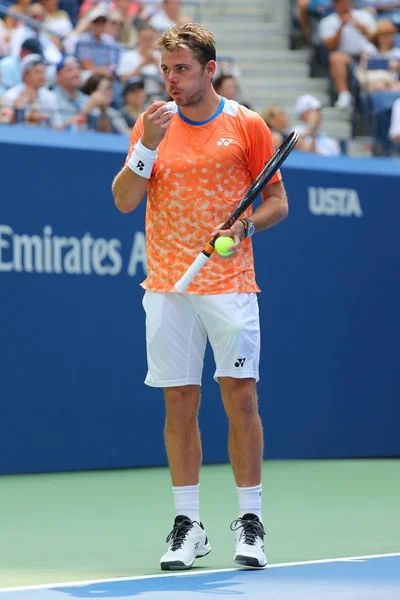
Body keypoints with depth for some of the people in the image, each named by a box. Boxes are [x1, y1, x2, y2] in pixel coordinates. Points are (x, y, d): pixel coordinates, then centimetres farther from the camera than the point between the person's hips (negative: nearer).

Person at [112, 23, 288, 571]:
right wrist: (147, 147, -12)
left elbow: (277, 201, 6)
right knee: (179, 403, 3)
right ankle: (187, 524, 9)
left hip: (230, 283, -2)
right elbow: (125, 201, 2)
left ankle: (249, 520, 5)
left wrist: (246, 226, -13)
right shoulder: (152, 124, 8)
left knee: (241, 397, -5)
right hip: (167, 286, 2)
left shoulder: (246, 125, 3)